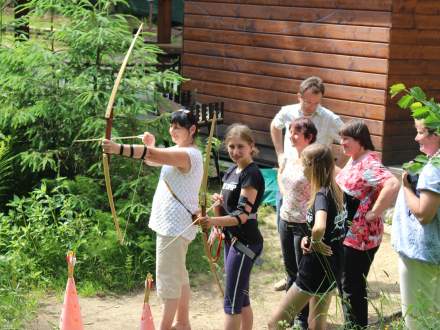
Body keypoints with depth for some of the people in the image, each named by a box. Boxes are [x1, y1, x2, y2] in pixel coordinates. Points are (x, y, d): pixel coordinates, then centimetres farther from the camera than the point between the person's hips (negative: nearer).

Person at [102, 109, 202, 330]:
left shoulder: (189, 154, -21)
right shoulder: (179, 151, 13)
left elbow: (155, 155, -36)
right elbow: (152, 160, 16)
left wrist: (119, 149, -45)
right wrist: (150, 145, -7)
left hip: (175, 225, -11)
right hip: (173, 223, 11)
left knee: (168, 278, -5)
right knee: (178, 275, 20)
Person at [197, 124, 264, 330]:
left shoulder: (252, 174, -16)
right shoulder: (231, 172, 10)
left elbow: (242, 215, -25)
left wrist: (213, 221, -39)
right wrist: (217, 203, -7)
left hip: (245, 242, -9)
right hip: (232, 239, 9)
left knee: (232, 301, -6)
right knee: (241, 298, 15)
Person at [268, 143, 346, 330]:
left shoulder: (322, 195, -22)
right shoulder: (335, 192, 5)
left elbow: (319, 228, -42)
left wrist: (315, 242, -21)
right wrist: (309, 239, 2)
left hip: (315, 270, -9)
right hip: (332, 268, 9)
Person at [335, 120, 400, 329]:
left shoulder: (369, 163, -22)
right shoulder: (353, 160, 8)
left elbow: (392, 185, -37)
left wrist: (373, 214, -29)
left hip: (360, 237, -10)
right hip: (346, 234, 10)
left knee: (353, 287, 2)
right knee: (346, 283, 20)